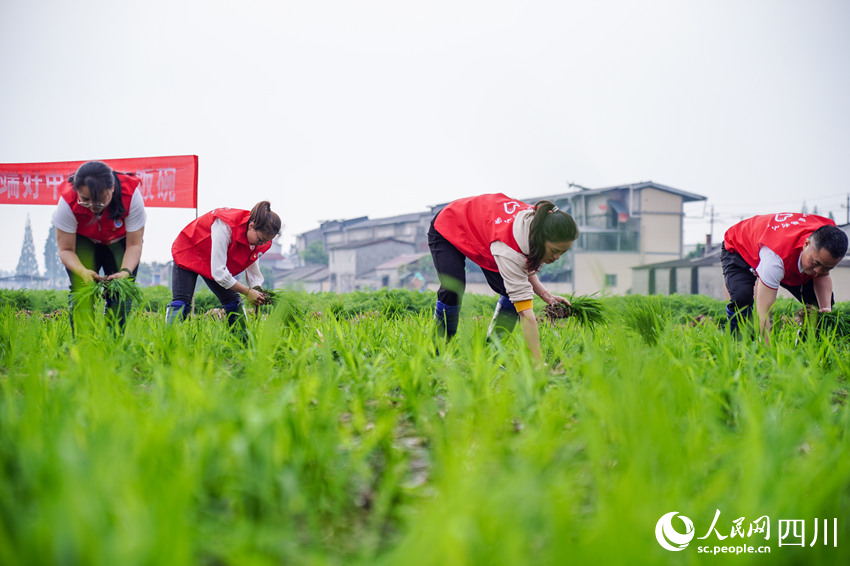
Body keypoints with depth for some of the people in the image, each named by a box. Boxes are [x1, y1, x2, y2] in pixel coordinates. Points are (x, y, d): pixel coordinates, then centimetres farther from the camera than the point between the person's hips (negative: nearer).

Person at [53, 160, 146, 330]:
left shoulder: (131, 195, -35)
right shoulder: (68, 202, -33)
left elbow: (134, 244, -26)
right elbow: (65, 249, -23)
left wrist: (126, 271, -44)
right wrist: (83, 271, -43)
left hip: (120, 241, 0)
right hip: (83, 242, 0)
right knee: (81, 290, -19)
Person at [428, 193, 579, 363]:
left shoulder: (538, 222, -23)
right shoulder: (508, 247, -45)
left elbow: (526, 267, -2)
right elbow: (525, 312, -45)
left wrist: (546, 295, -19)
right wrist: (539, 363, -45)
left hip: (482, 229, 7)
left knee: (512, 293, -9)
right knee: (452, 289, -25)